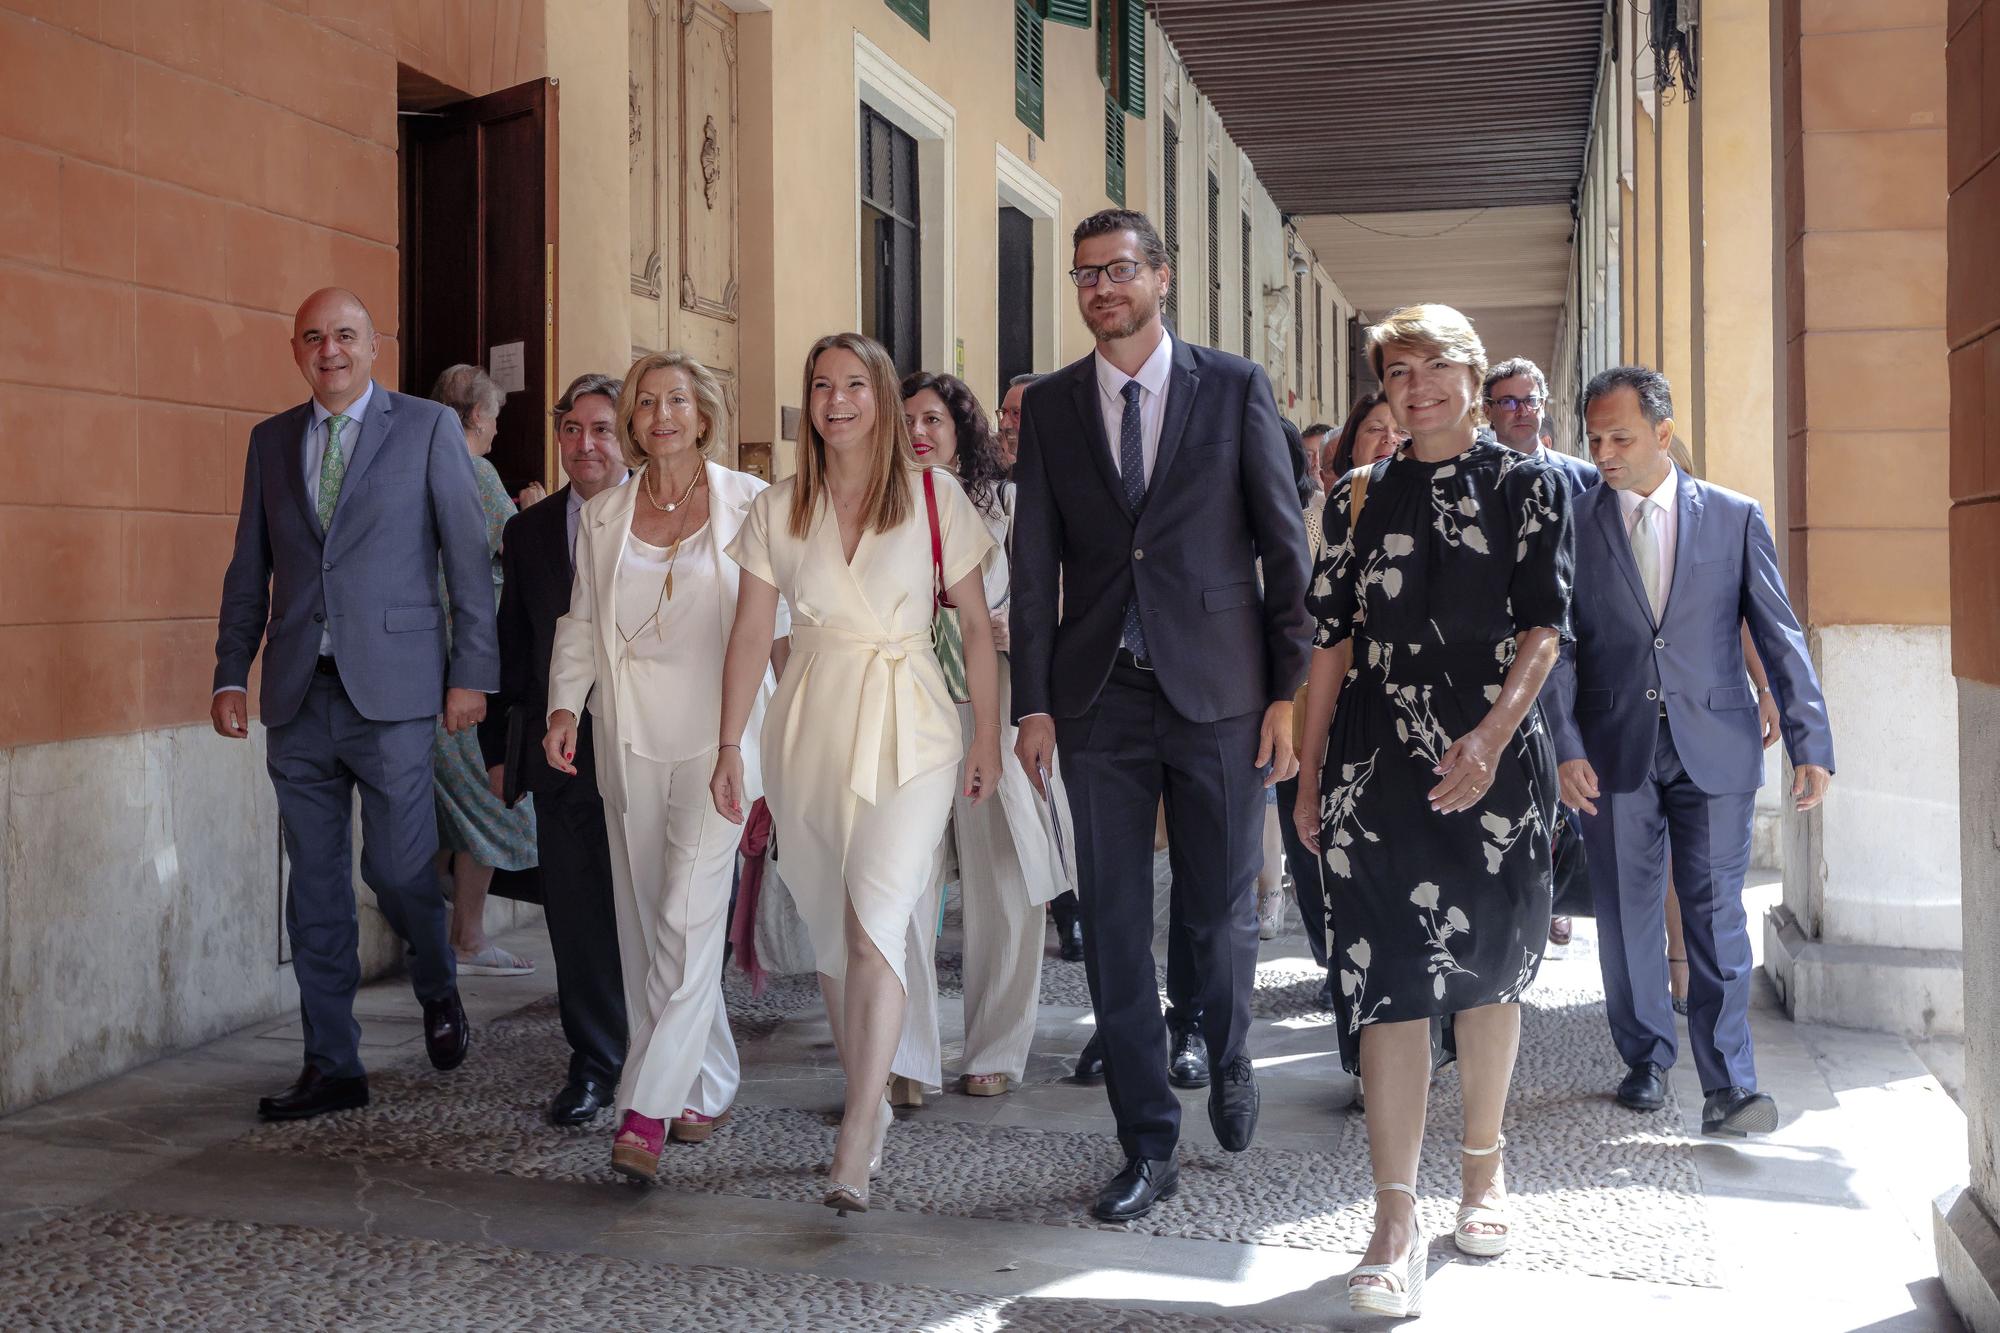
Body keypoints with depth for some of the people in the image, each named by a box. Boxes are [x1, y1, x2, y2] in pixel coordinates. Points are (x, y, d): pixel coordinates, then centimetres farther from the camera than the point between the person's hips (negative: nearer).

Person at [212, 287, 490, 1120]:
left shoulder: (428, 428, 2)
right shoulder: (271, 440, 13)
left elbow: (468, 557, 0)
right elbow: (250, 568, 15)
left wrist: (472, 672, -5)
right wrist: (231, 673, 7)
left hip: (390, 690, -4)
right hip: (298, 698, 4)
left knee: (396, 868, -4)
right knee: (315, 886, 7)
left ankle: (438, 992, 27)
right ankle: (331, 1068, 15)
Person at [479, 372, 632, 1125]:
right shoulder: (528, 532, 11)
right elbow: (510, 645, 14)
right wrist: (497, 747, 10)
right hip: (563, 750, 3)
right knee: (577, 913, 6)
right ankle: (595, 1064, 18)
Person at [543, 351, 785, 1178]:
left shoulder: (747, 502, 1)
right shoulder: (602, 516, 10)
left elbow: (778, 616, 3)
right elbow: (582, 623, 14)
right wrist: (565, 705, -1)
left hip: (717, 734, -4)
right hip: (630, 737, 4)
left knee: (689, 917, -12)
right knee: (645, 919, 6)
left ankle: (646, 1110, -11)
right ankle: (707, 1089, 20)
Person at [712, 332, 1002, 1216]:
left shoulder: (935, 496, 1)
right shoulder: (778, 510, 8)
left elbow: (977, 627, 4)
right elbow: (749, 633, 7)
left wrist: (987, 738, 0)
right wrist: (729, 747, 2)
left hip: (909, 727, -3)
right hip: (809, 727, 4)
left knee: (875, 922, -16)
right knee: (829, 929, 9)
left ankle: (854, 1148, -19)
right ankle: (871, 1102, 25)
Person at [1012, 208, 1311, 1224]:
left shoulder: (1234, 388, 2)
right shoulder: (1051, 406, 8)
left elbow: (1284, 546, 2)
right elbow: (1034, 563, 7)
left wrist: (1290, 690, -4)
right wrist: (1033, 703, 1)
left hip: (1217, 691, -2)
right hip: (1100, 698, 2)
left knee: (1221, 911, 6)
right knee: (1113, 922, 3)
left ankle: (1229, 1062, 38)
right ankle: (1148, 1147, 15)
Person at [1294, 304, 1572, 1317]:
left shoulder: (1529, 489, 5)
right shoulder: (1359, 499, 11)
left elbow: (1543, 628, -3)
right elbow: (1333, 639, 10)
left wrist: (1491, 737, -18)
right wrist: (1310, 770, 6)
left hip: (1495, 760, 0)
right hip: (1380, 765, 1)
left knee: (1487, 969, 9)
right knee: (1388, 975, -8)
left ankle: (1482, 1170, 28)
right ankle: (1394, 1223, -6)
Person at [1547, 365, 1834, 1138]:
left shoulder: (1735, 518, 3)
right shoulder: (1573, 527, 4)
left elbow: (1779, 636, 2)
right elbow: (1555, 647, 2)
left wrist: (1811, 745, -3)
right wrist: (1565, 748, -9)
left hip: (1714, 747, -1)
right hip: (1614, 751, 1)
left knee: (1716, 915, -3)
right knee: (1626, 916, 8)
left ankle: (1728, 1086, 1)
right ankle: (1646, 1058, 25)